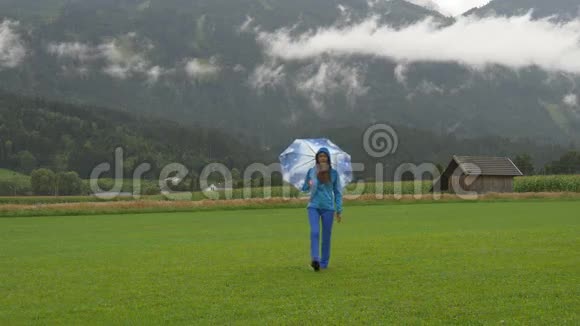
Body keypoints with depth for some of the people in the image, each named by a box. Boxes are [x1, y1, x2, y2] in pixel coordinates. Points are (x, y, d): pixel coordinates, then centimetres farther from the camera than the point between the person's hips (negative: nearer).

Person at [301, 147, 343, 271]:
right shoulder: (311, 171, 4)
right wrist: (309, 185, -12)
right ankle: (315, 259, -23)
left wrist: (339, 210, 4)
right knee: (314, 232, -18)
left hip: (328, 207, 0)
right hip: (314, 206, 0)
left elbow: (337, 192, 7)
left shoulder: (333, 173, 2)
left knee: (326, 236, 4)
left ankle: (324, 262, 15)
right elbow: (304, 188, 12)